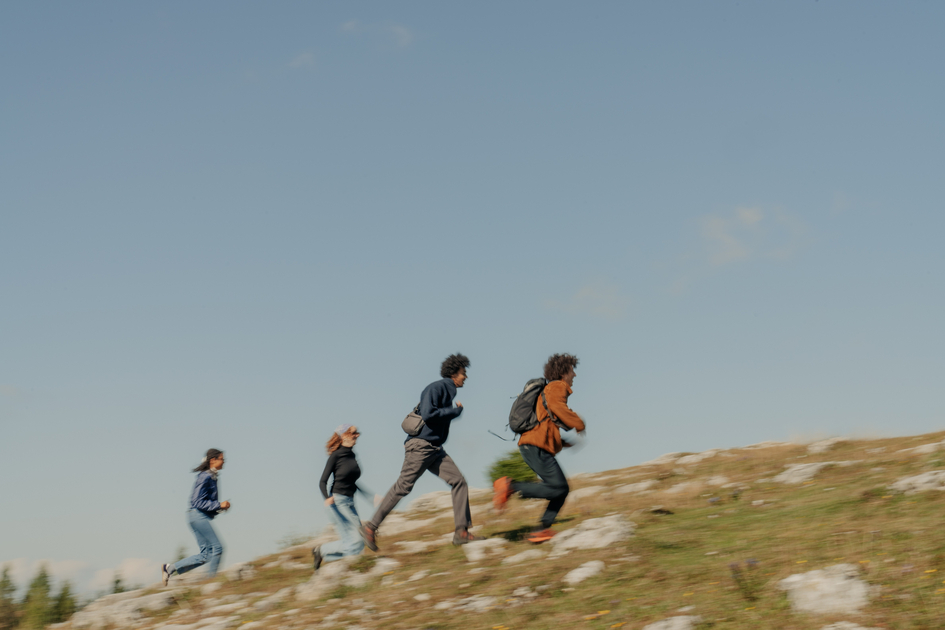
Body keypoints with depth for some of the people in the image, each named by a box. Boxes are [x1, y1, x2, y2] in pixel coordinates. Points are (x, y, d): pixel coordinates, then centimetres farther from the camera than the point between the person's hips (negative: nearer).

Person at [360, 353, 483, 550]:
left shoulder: (449, 392, 17)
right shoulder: (436, 388, -11)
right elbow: (427, 414, -24)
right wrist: (455, 411, -15)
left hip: (435, 449, 9)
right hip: (420, 445, -9)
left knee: (459, 481, -2)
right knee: (403, 487, -8)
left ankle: (462, 532, -2)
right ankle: (370, 528, 1)